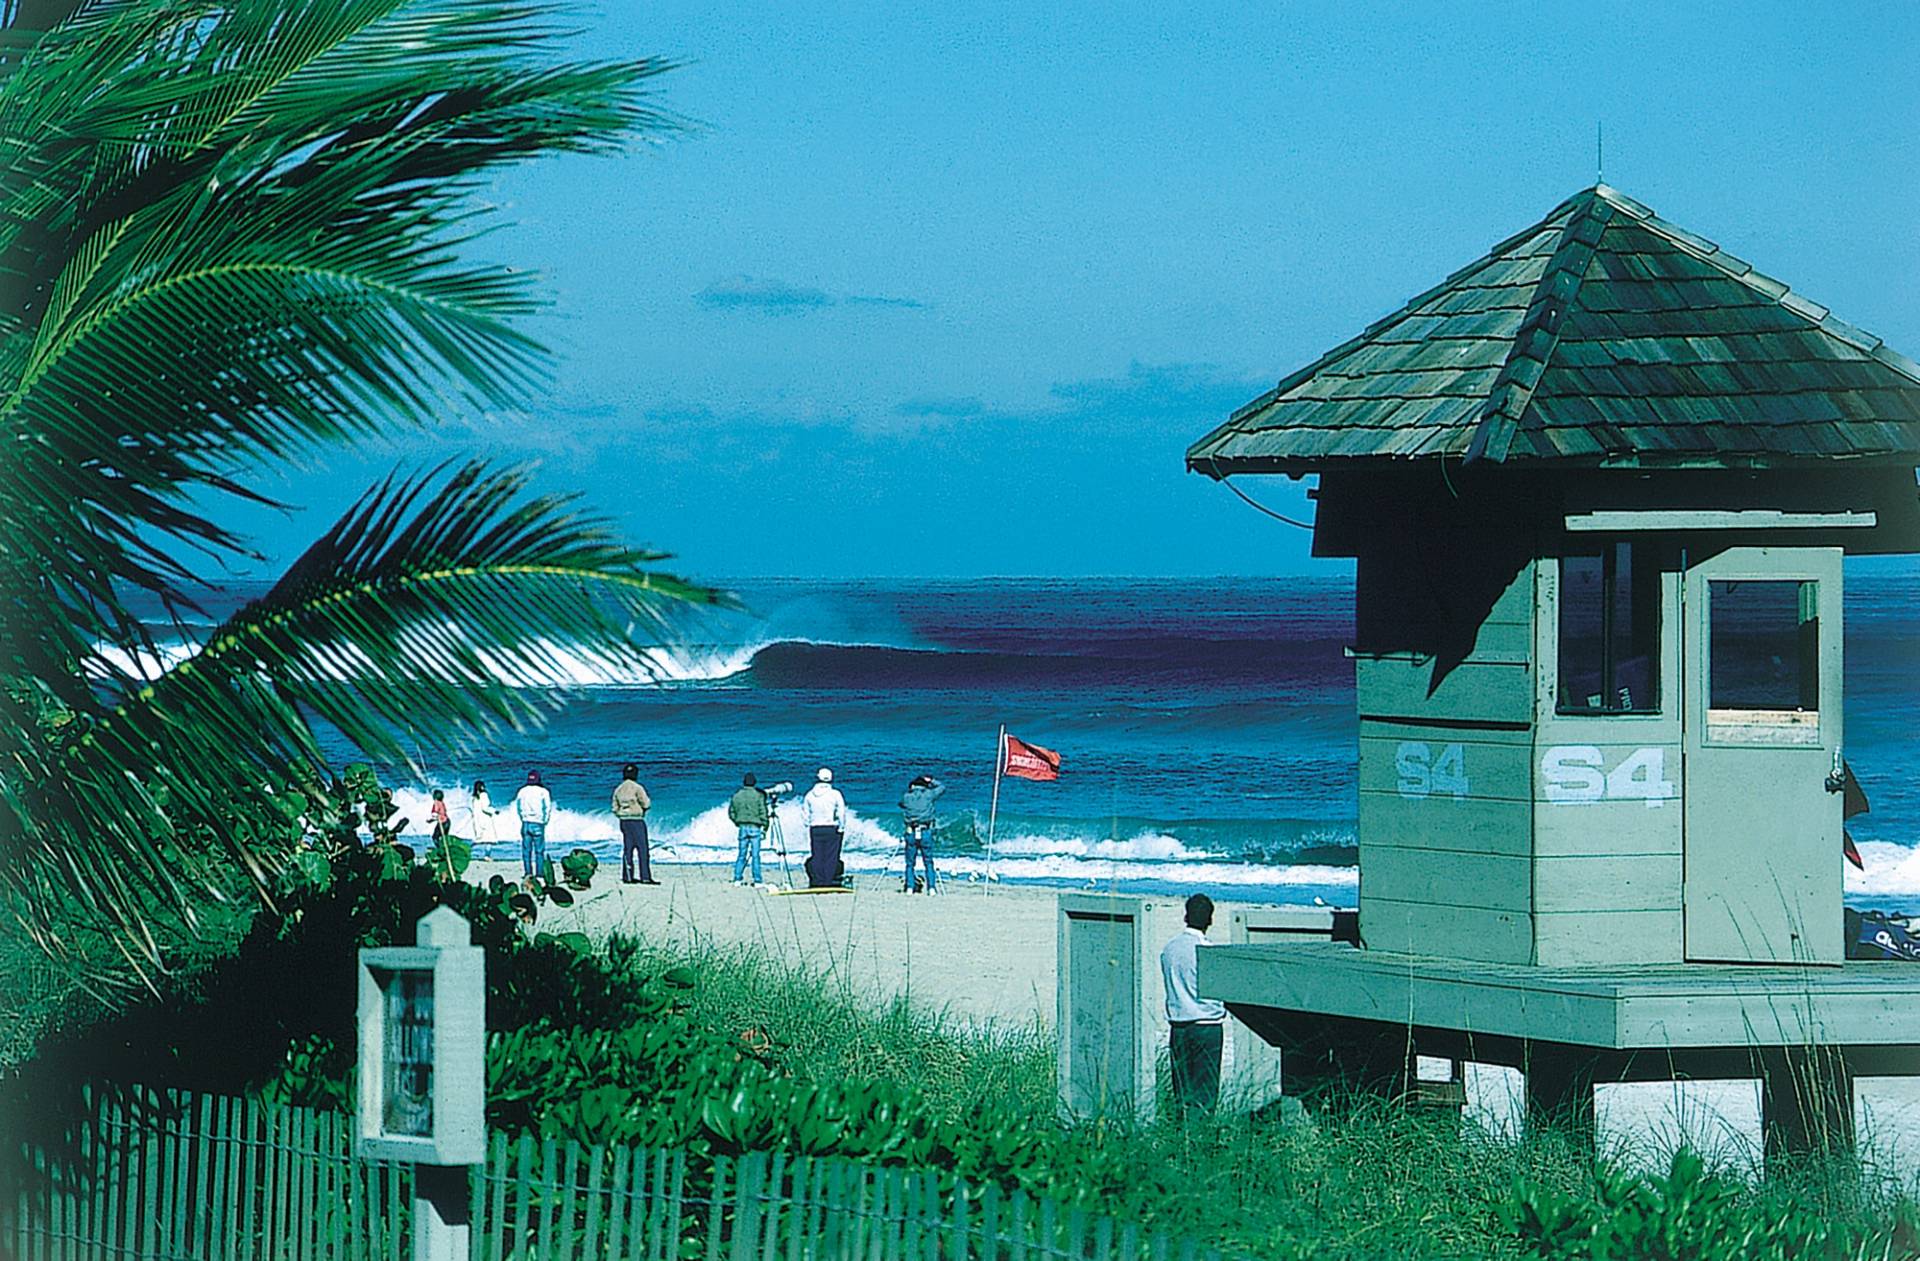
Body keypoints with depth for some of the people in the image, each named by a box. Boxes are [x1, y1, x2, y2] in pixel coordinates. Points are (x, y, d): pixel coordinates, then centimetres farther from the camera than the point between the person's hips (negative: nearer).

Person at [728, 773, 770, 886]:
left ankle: (737, 878, 8)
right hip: (755, 828, -3)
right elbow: (763, 813, -9)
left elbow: (731, 813, 9)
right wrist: (764, 828, -1)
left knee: (741, 854, 10)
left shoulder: (737, 796, 3)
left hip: (742, 827, 3)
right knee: (755, 855, -2)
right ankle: (757, 880, -3)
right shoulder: (758, 796, -8)